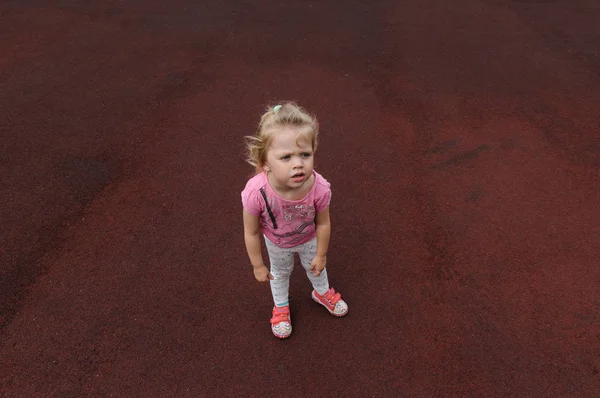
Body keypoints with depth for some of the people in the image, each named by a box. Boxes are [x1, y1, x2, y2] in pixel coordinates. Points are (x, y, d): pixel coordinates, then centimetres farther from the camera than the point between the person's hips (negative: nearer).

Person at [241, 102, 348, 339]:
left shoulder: (319, 188, -41)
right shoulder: (256, 192, -44)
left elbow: (323, 224, -21)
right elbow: (251, 233, -25)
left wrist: (321, 255, -6)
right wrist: (258, 266, -11)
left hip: (309, 239, 1)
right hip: (276, 243, 0)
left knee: (315, 267, 31)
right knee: (280, 272, 30)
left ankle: (322, 292, 66)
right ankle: (281, 306, 62)